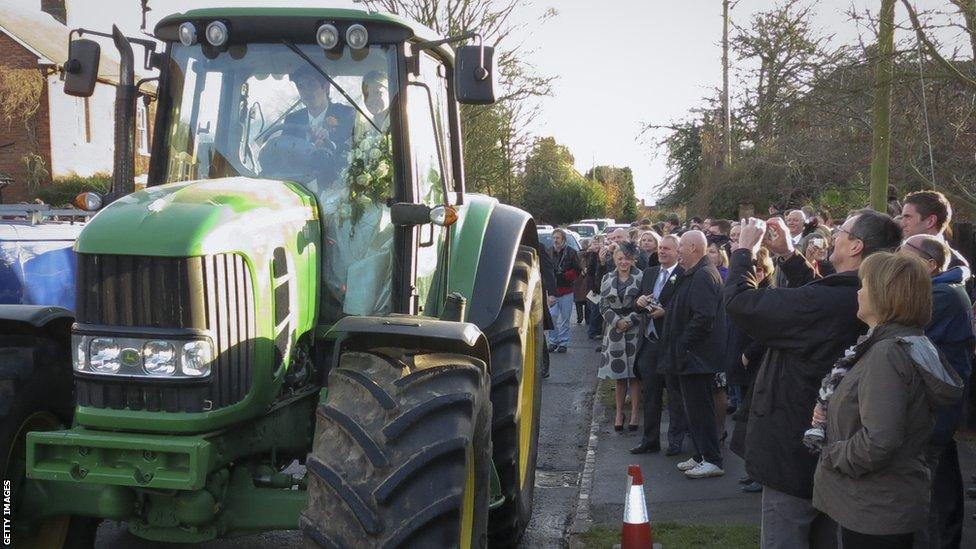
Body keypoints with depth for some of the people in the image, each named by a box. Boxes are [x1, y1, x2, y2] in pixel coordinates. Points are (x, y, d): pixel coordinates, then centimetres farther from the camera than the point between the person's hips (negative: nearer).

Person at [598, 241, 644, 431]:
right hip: (614, 330, 3)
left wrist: (629, 321, -12)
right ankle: (618, 413, 13)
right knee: (619, 375, 6)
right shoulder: (607, 279, 8)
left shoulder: (641, 278, -2)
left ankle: (634, 414, 7)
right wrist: (617, 321, -8)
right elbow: (604, 305, 6)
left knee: (635, 374, 0)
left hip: (635, 329, -2)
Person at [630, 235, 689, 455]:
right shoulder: (649, 273, 14)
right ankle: (650, 439, 22)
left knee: (675, 395, 4)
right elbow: (639, 301, 18)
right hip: (649, 341, 7)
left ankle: (676, 440, 14)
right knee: (649, 393, 13)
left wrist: (666, 312, -22)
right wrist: (639, 301, -3)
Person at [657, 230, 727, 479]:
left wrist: (682, 346, -20)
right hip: (689, 356, 11)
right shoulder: (692, 275, 14)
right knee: (694, 408, 16)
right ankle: (701, 456, 24)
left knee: (700, 409, -4)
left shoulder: (704, 276, -18)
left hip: (696, 356, -11)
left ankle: (712, 461, 3)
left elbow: (703, 318, -25)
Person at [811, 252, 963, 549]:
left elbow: (878, 443, -30)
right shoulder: (907, 344, 10)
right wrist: (831, 413, 3)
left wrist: (830, 455, -14)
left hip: (875, 514, -10)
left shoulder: (888, 353, -23)